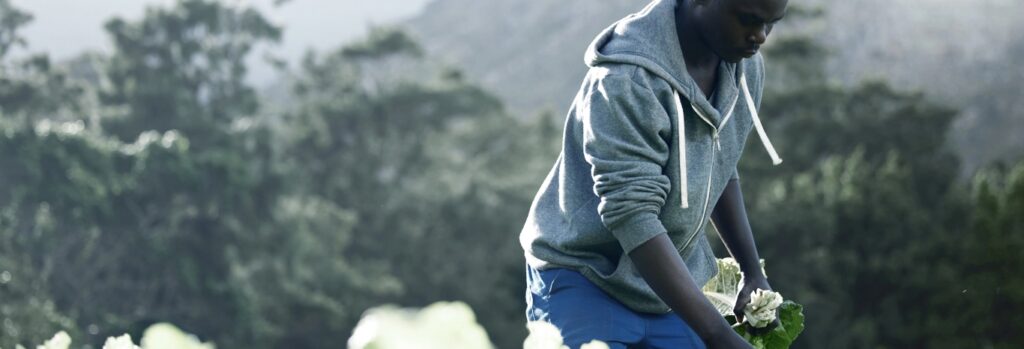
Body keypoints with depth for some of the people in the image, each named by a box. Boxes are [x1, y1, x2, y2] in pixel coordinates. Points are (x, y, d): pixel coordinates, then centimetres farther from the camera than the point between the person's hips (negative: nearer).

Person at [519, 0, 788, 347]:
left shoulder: (746, 67, -2)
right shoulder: (628, 77, -28)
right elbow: (631, 213, -34)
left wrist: (753, 270, 4)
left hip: (670, 288, 7)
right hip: (584, 281, -7)